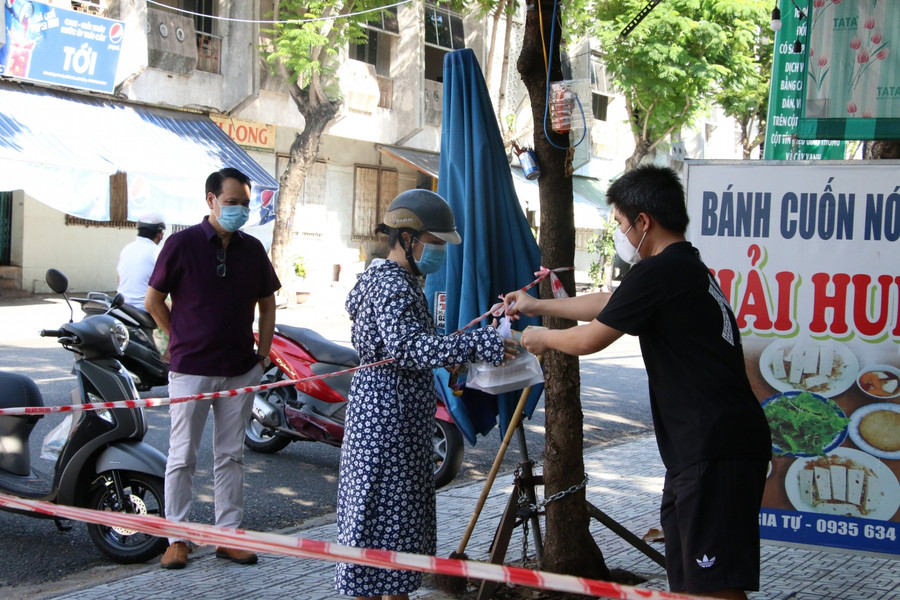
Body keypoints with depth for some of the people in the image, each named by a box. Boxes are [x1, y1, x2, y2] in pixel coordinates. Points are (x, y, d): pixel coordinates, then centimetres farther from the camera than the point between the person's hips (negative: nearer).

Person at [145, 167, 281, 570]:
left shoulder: (252, 249, 6)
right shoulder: (182, 244, -5)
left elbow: (267, 305, 16)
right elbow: (154, 301, 1)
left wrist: (261, 356, 9)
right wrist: (184, 341, 2)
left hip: (240, 371, 4)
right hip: (190, 370, -4)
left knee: (231, 455, 10)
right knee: (182, 456, 3)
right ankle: (177, 538, 12)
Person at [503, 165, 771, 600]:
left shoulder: (658, 272, -14)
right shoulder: (688, 267, 18)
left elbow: (590, 339, -6)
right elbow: (607, 303, 32)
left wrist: (541, 338, 15)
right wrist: (538, 306, 41)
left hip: (716, 453, -11)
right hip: (698, 449, 11)